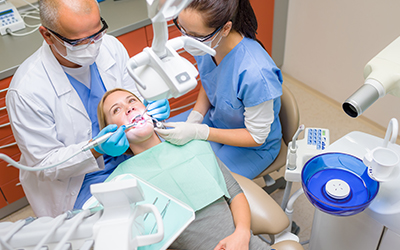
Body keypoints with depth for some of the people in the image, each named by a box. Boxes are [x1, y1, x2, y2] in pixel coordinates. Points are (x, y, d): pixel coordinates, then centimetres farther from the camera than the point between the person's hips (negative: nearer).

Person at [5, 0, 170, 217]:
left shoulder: (110, 47, -9)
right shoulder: (25, 92, -25)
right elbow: (45, 163, -16)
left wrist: (153, 108, -17)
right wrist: (95, 150, -33)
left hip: (127, 154, 5)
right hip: (78, 183, -4)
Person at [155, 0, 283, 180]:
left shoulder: (255, 73, -39)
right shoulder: (206, 43, -19)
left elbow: (256, 136, -24)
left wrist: (197, 132, -30)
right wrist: (194, 118, -13)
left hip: (253, 147, -6)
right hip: (215, 120, 6)